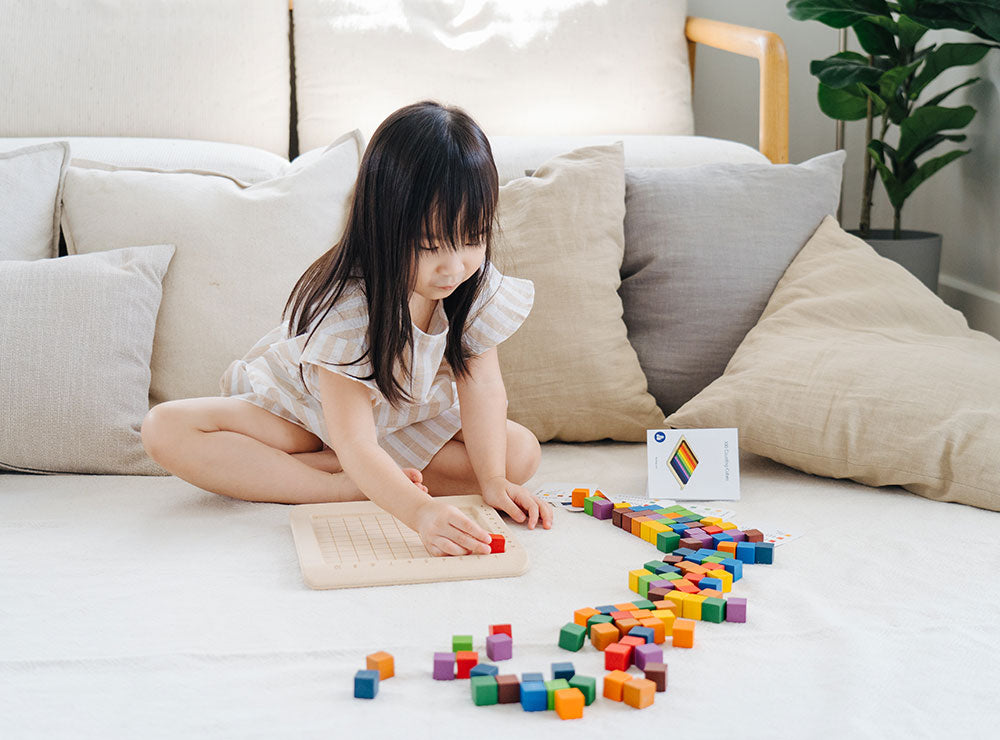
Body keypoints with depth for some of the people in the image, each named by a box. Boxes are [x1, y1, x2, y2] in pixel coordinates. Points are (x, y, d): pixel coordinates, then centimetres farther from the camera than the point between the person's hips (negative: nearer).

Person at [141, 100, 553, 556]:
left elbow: (481, 384, -17)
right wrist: (419, 511, -58)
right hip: (306, 413, -4)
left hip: (410, 420, 4)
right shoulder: (346, 306, -37)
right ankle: (348, 489, -29)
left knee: (523, 453, -20)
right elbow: (355, 443, -42)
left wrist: (493, 481, -32)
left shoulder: (478, 284, -21)